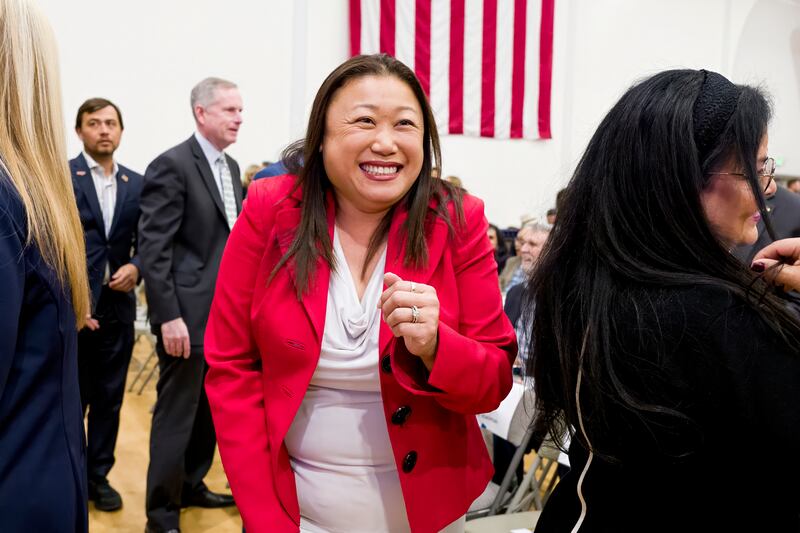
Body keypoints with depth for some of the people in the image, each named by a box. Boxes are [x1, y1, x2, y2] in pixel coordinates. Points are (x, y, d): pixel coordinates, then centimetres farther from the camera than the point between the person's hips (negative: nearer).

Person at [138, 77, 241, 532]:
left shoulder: (231, 167, 13)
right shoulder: (172, 165, -12)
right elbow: (153, 248, -16)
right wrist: (168, 315, -20)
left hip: (225, 311, 8)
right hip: (187, 312, -8)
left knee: (212, 408, 17)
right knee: (176, 413, 2)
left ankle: (191, 485, 36)